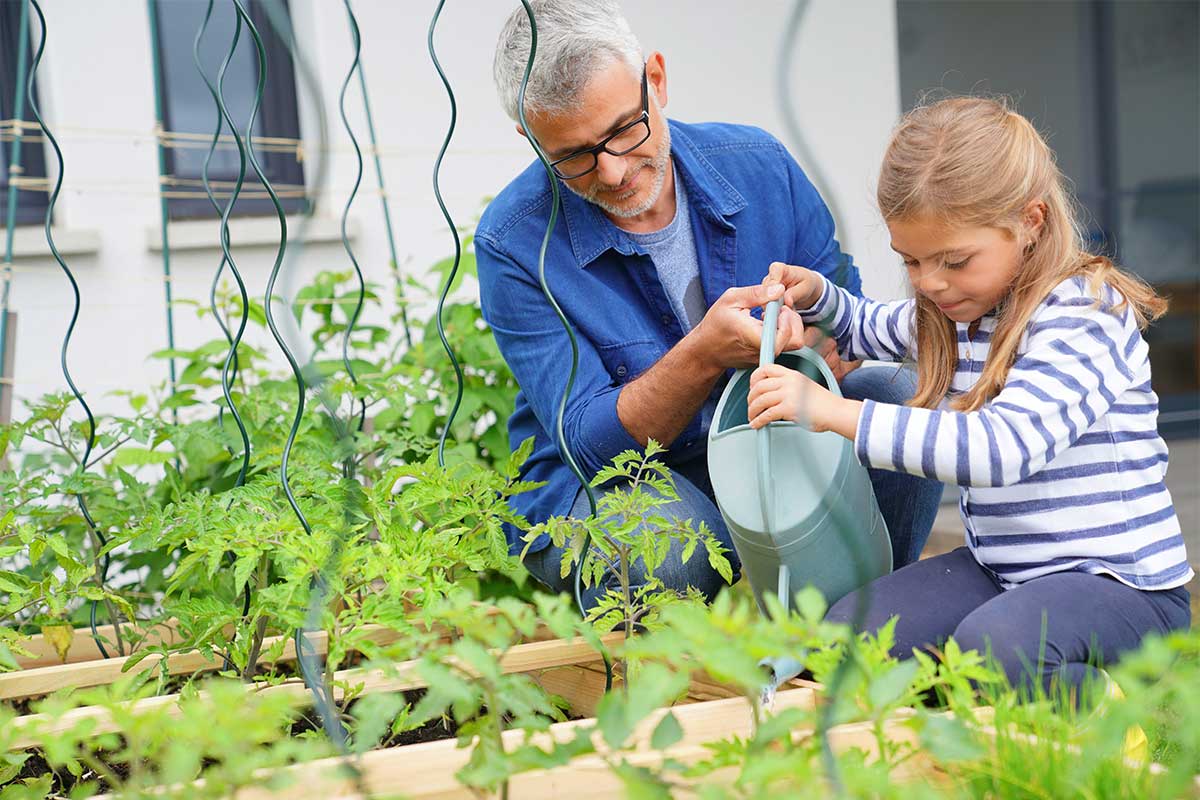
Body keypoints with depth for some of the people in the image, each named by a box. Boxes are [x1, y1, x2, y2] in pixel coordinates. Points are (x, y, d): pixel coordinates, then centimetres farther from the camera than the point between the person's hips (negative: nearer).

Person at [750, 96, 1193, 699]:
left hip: (1122, 586, -7)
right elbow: (868, 328, 34)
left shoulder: (1083, 315, -17)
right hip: (998, 574, 8)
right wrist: (814, 295, 9)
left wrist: (832, 411, -33)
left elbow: (1004, 446, -34)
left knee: (993, 647, -37)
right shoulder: (951, 311, 9)